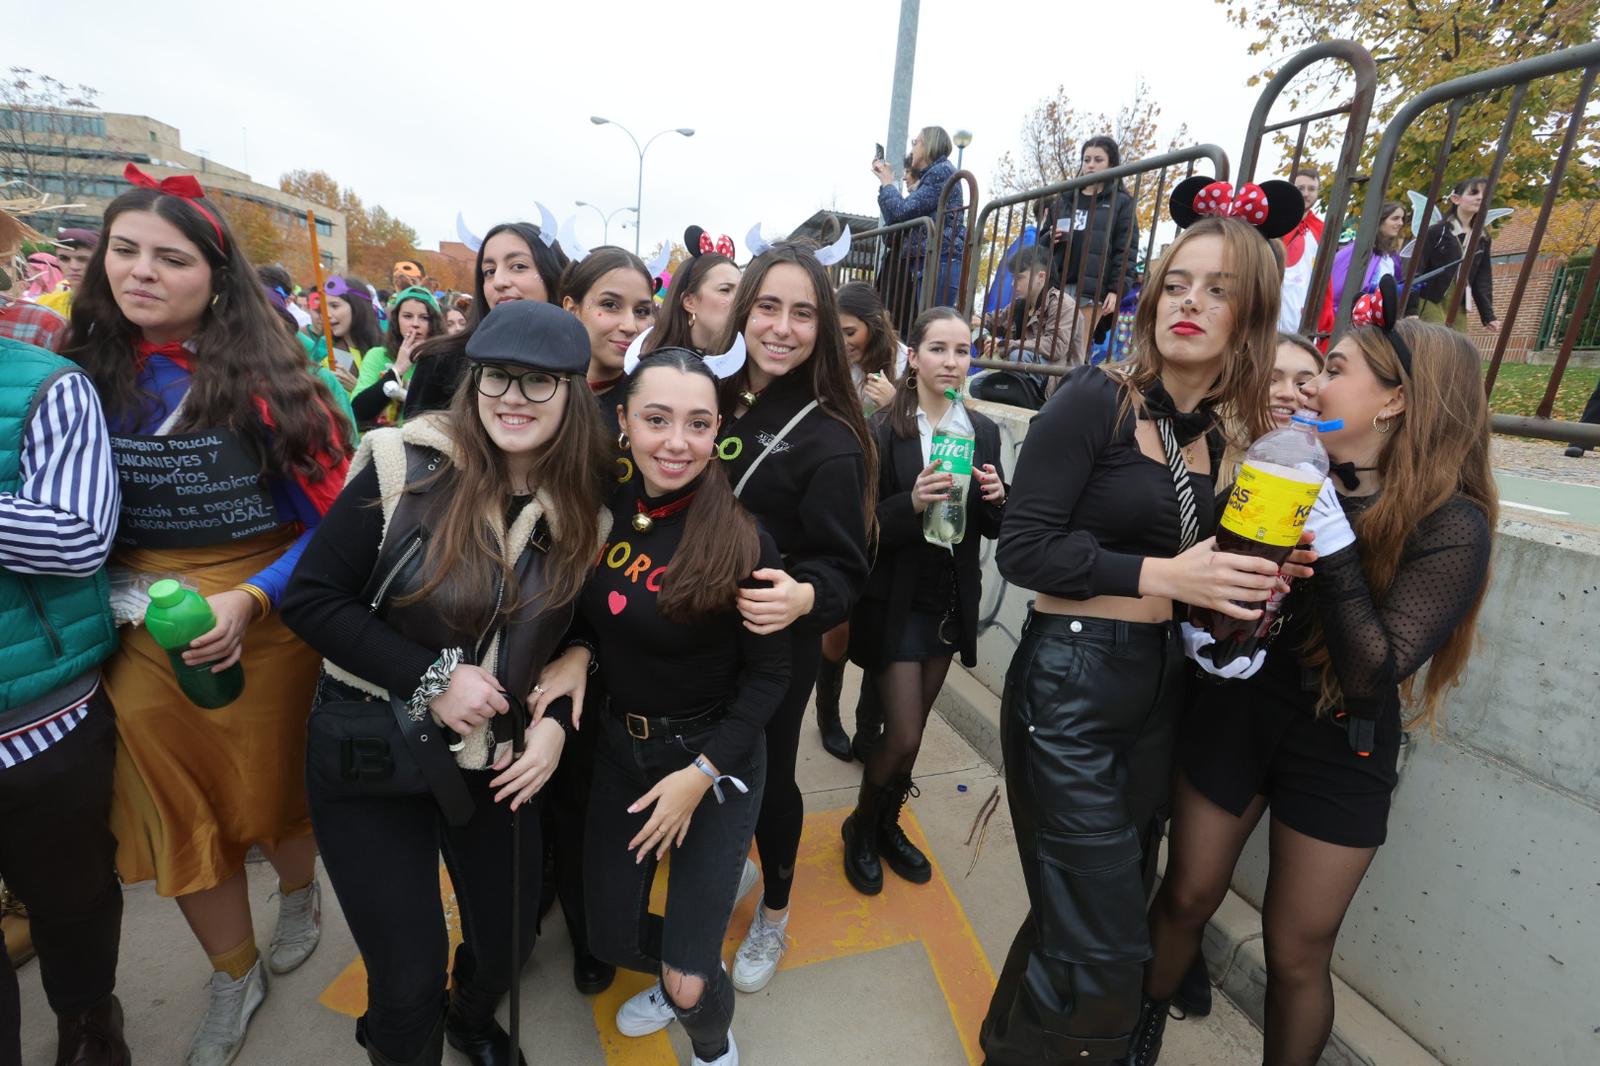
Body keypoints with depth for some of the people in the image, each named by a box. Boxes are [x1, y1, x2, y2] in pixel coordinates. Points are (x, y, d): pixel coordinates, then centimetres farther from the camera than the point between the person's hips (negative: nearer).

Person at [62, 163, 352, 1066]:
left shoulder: (264, 377, -13)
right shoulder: (84, 374, -1)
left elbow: (334, 517, -15)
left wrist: (249, 599, -23)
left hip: (265, 618, -3)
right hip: (140, 631, 4)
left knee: (272, 780, 16)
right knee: (174, 805, 14)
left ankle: (300, 892, 50)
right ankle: (236, 976, 39)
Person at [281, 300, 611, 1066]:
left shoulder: (585, 509, -6)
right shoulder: (405, 465, -17)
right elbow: (312, 598, -13)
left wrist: (558, 721, -10)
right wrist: (429, 678, -21)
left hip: (499, 758, 4)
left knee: (509, 943, 20)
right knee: (407, 981, 8)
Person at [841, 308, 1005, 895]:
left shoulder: (982, 430, 2)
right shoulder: (882, 430, -13)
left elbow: (992, 528, 7)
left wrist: (997, 498, -14)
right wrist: (911, 504, -31)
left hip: (951, 603, 5)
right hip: (894, 603, -5)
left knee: (912, 729, 18)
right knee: (903, 735, 1)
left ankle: (887, 825, 42)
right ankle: (860, 827, 31)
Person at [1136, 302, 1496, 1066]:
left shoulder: (1451, 526, -15)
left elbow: (1374, 674, -24)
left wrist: (1332, 542, -29)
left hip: (1338, 751, -2)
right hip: (1234, 713, 3)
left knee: (1296, 952, 12)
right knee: (1185, 898, 16)